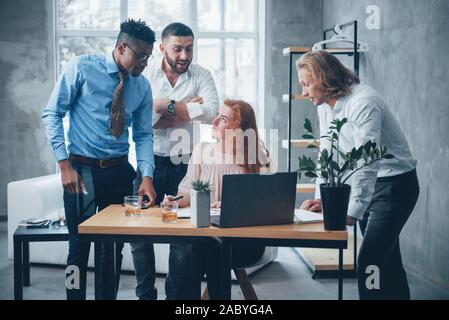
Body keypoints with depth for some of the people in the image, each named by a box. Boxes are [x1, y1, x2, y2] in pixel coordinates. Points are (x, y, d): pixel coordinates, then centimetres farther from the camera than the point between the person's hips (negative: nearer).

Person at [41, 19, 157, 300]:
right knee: (80, 245, 2)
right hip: (82, 170, -4)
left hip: (120, 171, 4)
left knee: (115, 246, 12)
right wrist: (64, 165, -13)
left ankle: (108, 297, 27)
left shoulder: (142, 86, 4)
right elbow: (52, 115, -6)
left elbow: (144, 135, 5)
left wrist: (147, 176, -10)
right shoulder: (82, 68, -7)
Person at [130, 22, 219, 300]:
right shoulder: (145, 73, -2)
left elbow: (211, 112, -18)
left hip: (184, 164, 0)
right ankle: (145, 294, 23)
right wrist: (186, 110, -16)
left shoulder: (201, 75, 0)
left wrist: (165, 105, -16)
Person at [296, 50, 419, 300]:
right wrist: (321, 198, -5)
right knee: (387, 260, 17)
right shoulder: (325, 105, 2)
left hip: (394, 184, -8)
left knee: (368, 265, -13)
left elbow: (367, 163, -30)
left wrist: (353, 212, -32)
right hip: (368, 184, 8)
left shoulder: (362, 102, -24)